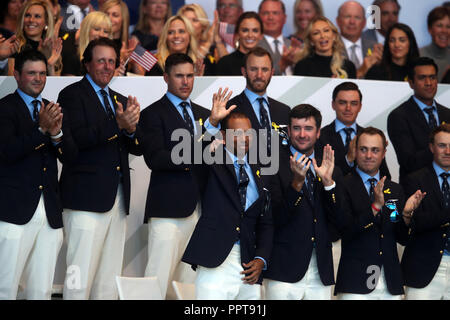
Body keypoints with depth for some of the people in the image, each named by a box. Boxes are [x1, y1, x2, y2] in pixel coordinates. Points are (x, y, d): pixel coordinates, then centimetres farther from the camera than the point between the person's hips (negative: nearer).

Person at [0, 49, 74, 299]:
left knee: (42, 291, 7)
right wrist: (41, 129, -24)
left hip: (50, 213, 6)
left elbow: (70, 155, 8)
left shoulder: (52, 109, 17)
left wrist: (56, 133, -12)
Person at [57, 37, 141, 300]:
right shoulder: (72, 95, -1)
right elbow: (75, 138, -17)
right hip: (87, 196, -7)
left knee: (110, 282, 7)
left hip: (118, 198, 7)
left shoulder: (120, 100, 21)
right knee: (81, 276, -10)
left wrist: (131, 129, -7)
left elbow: (138, 148, 15)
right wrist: (117, 125, -24)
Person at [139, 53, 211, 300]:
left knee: (190, 279, 4)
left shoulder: (204, 115, 21)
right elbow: (154, 159, -12)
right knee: (159, 277, -11)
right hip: (169, 207, -6)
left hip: (200, 208, 6)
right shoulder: (153, 113, 1)